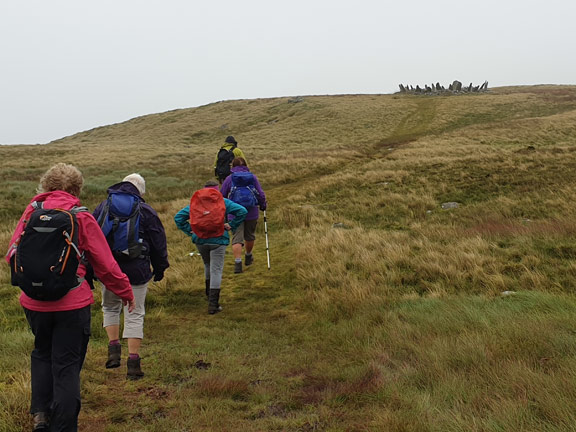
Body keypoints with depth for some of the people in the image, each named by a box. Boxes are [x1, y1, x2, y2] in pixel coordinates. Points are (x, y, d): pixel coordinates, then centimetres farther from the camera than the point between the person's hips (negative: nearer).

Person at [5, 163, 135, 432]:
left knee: (42, 354, 25)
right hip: (72, 303, -3)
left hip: (34, 303, 3)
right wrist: (125, 291, 8)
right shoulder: (82, 218, -6)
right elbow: (104, 263, -5)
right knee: (67, 364, 7)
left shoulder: (32, 211, 0)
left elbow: (13, 254, 3)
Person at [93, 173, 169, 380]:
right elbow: (158, 244, 2)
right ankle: (133, 362, 1)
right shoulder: (146, 211, -2)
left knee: (110, 308, 24)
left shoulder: (103, 207, 8)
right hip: (136, 271, -2)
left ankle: (113, 348, 11)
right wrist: (159, 269, 14)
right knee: (135, 315, 4)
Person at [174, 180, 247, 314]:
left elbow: (178, 217, 5)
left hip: (200, 240, 3)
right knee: (216, 270, 0)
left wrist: (190, 231, 4)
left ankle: (209, 294, 34)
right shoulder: (223, 202, 0)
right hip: (218, 240, -3)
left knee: (208, 266, 26)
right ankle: (213, 304, -4)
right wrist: (231, 226, -4)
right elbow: (242, 211, -10)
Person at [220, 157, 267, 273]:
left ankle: (238, 263, -17)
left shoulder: (229, 179, 0)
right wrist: (262, 206, 17)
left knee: (237, 238, -2)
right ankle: (248, 257, 40)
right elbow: (261, 194, -1)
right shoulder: (252, 177, 2)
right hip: (251, 212, 2)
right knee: (250, 236, 21)